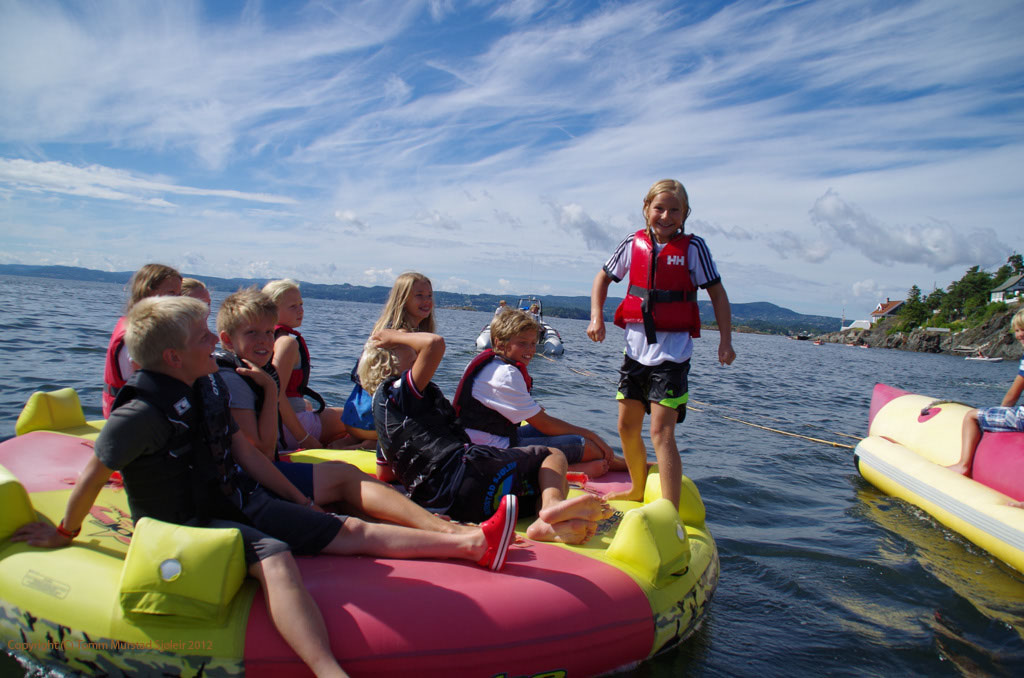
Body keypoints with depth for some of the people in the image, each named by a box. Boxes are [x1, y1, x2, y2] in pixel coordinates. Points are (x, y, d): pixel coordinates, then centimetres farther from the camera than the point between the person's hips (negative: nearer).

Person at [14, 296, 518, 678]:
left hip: (238, 501, 8)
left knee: (352, 532, -3)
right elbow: (94, 475, -12)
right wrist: (64, 533, 3)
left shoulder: (207, 388, 6)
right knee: (273, 555, -39)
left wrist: (300, 502, 17)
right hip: (188, 523, -7)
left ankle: (471, 544, -8)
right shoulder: (141, 413, -21)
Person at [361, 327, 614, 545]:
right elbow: (435, 343, -16)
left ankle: (549, 524, -19)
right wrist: (396, 336, 2)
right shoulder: (396, 392, -1)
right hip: (463, 471, -9)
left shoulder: (383, 405, 27)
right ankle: (552, 504, -28)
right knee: (553, 456, 4)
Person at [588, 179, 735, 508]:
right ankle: (638, 490, 36)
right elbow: (603, 277, 15)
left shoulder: (692, 247, -5)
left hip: (672, 350, -5)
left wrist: (725, 341, -8)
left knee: (661, 432, -14)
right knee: (628, 426, 14)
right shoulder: (633, 243, 4)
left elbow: (717, 294, -2)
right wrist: (596, 316, 1)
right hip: (636, 347, 5)